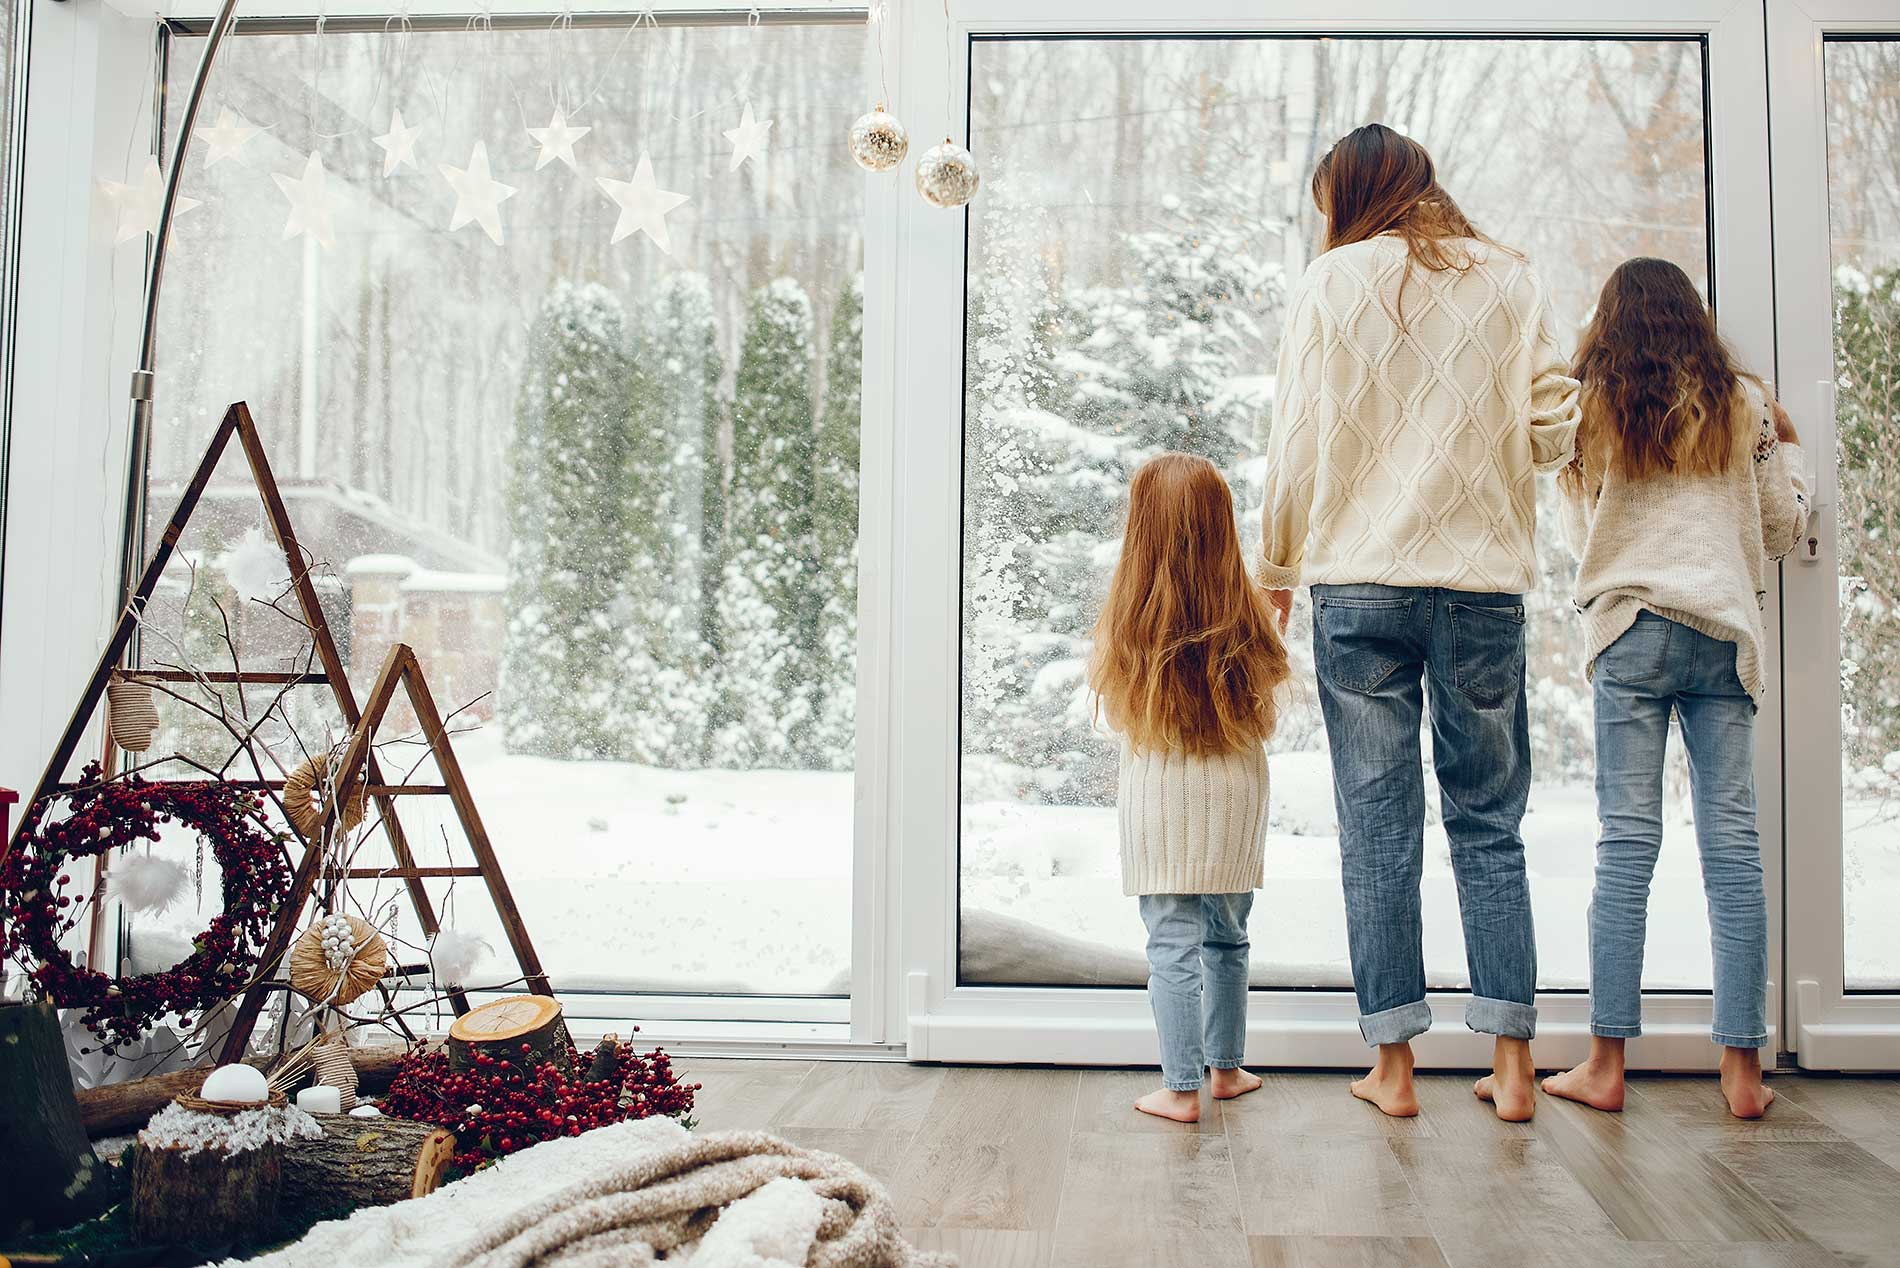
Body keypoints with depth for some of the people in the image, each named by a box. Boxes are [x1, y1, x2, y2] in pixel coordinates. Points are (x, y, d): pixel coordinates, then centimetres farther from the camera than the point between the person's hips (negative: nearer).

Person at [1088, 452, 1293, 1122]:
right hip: (1234, 794, 2)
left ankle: (1181, 1088, 7)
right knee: (1227, 937, 17)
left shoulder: (1126, 620, -11)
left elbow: (1113, 713, 3)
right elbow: (1266, 720, 5)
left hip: (1158, 796, -2)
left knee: (1173, 943, 4)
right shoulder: (1247, 613, -6)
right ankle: (1226, 1068, 30)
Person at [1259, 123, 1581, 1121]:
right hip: (1484, 582, 2)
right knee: (1490, 823, 10)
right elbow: (1556, 429, 3)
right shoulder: (1509, 280, 7)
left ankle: (1393, 1063, 9)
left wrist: (1277, 567, 11)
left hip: (1359, 583, -1)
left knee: (1376, 825, 5)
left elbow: (1297, 440, 0)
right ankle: (1511, 1061, 12)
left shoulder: (1333, 281, 2)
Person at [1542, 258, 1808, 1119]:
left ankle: (1606, 1064, 0)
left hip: (1631, 630, -1)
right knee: (1732, 844, 3)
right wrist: (1786, 448, 29)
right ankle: (1743, 1068, 6)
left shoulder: (1590, 409, 5)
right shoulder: (1743, 403, 8)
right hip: (1726, 631, 1)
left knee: (1627, 842, -2)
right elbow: (1782, 531, 15)